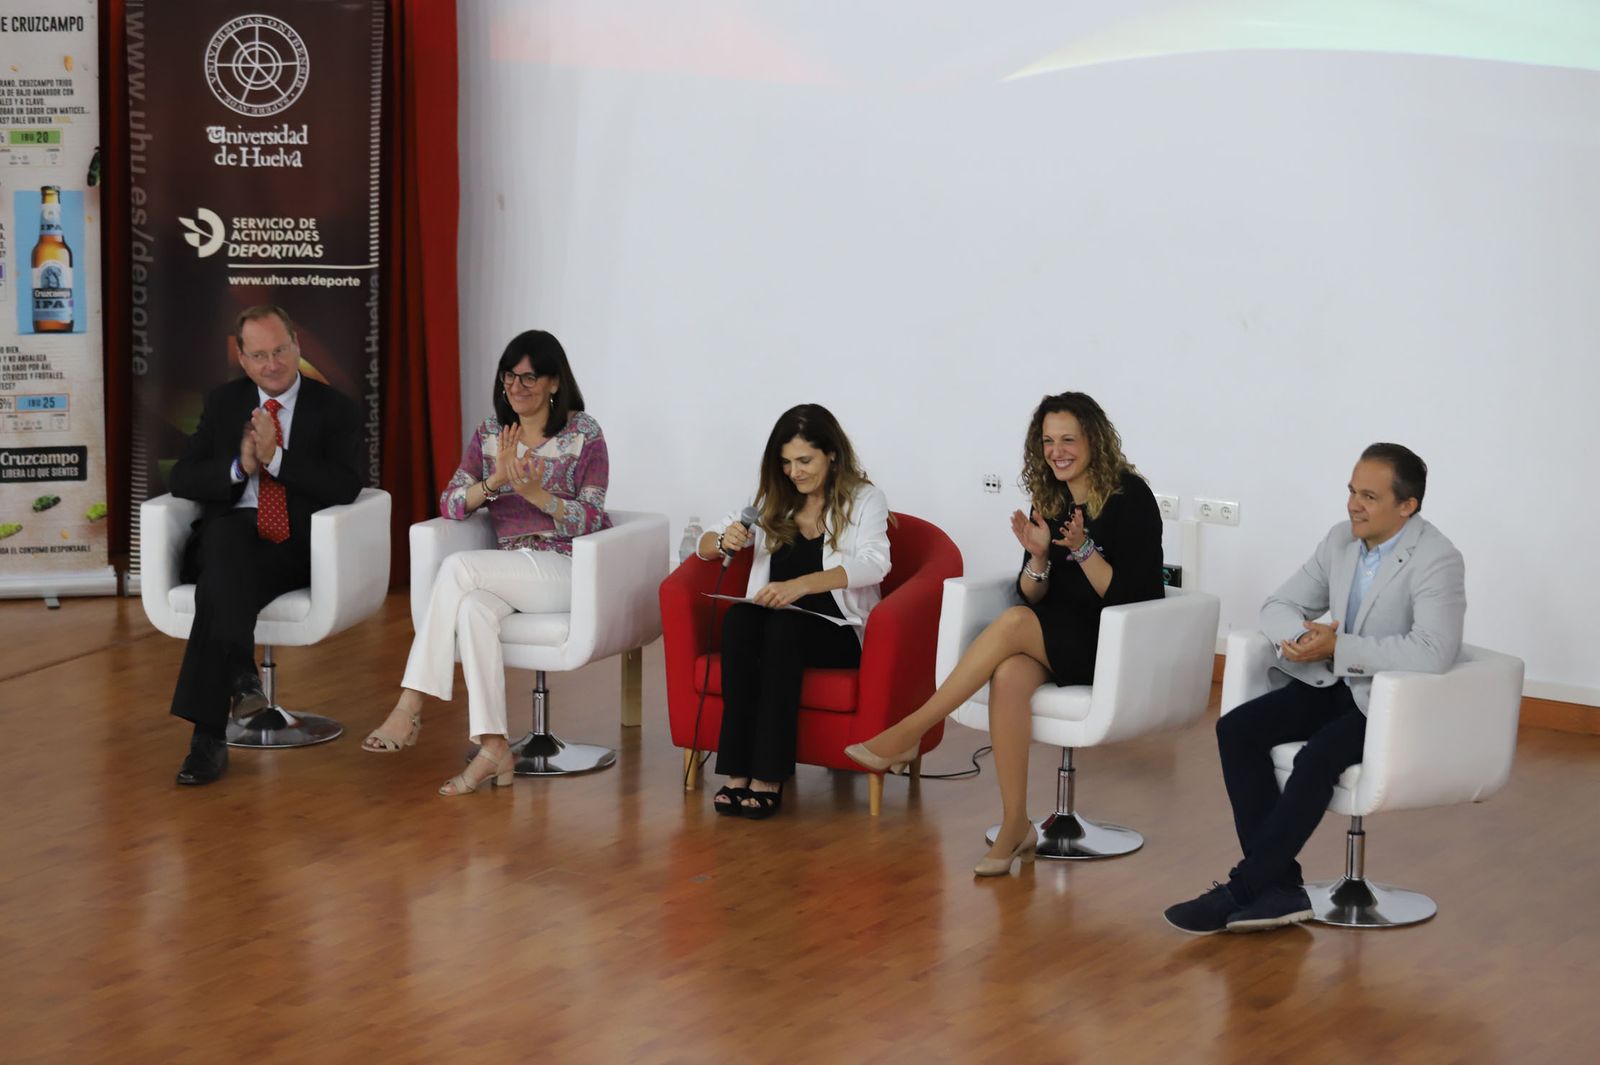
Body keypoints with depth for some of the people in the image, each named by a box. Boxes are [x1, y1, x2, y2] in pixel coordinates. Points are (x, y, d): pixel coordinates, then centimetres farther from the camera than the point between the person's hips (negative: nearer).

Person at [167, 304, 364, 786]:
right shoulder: (223, 402, 18)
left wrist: (275, 458, -15)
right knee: (227, 534, -38)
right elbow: (181, 480, 9)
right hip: (229, 539, 2)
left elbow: (345, 487, -7)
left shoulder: (335, 409, 9)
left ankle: (208, 735, -38)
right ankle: (240, 673, -43)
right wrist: (240, 466, -9)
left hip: (296, 548, -2)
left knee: (220, 583, -34)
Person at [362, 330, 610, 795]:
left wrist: (536, 493, -23)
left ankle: (410, 706, -27)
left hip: (567, 571, -4)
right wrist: (494, 481, -16)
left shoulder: (584, 434, 0)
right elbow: (450, 505, 3)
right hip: (508, 572, 4)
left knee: (457, 566, -28)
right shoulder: (489, 434, 12)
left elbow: (591, 520, -7)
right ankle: (494, 749, -39)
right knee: (474, 608, -34)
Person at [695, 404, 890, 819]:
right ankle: (738, 772, -36)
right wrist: (725, 542, -10)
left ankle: (769, 778, -37)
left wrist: (802, 585, -32)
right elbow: (705, 543, 17)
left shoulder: (864, 500, 2)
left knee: (783, 627, -36)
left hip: (837, 630, -3)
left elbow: (873, 565, -16)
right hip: (778, 621, 4)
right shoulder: (772, 501, 15)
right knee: (739, 619, -32)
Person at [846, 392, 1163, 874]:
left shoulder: (1130, 498, -8)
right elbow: (1033, 597, 8)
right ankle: (1015, 826, -28)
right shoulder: (1049, 501, 9)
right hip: (1060, 642, 5)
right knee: (1009, 675, -31)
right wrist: (1039, 557, -13)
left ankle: (907, 733, -25)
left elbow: (1128, 596, -12)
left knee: (1014, 623, -30)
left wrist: (1083, 550, -24)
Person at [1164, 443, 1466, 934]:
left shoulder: (1437, 560, -16)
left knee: (1317, 758, -33)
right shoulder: (1341, 540, 5)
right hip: (1338, 686, 7)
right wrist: (1304, 637, -15)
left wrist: (1338, 647, -25)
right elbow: (1278, 607, 10)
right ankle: (1277, 887, -18)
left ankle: (1242, 891, -21)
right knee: (1236, 728, -16)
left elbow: (1433, 653, -30)